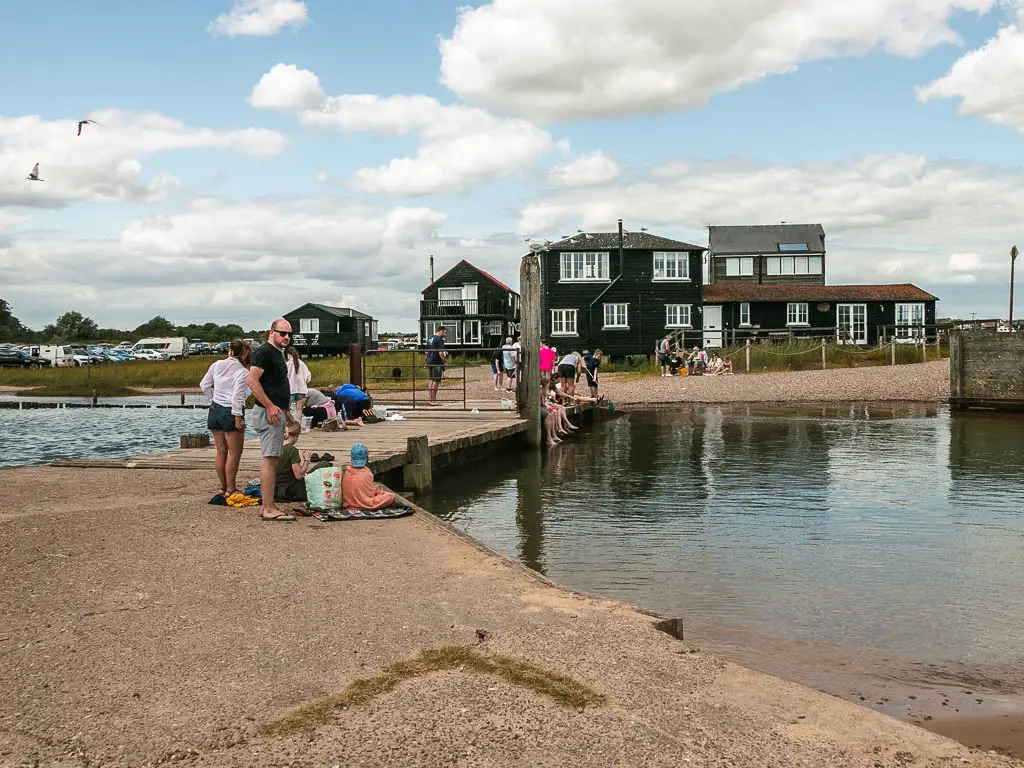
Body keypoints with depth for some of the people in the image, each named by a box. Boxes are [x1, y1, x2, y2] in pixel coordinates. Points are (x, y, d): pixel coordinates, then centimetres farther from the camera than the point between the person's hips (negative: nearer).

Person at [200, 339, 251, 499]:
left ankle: (223, 487, 21)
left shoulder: (217, 365, 3)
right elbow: (237, 396, -18)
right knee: (234, 453, 2)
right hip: (230, 412, -6)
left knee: (221, 451, 13)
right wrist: (238, 417, -16)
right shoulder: (243, 372, -12)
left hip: (215, 409, 6)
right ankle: (230, 489, 1)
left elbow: (204, 385, 8)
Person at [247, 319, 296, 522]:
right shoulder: (264, 352, -11)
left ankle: (267, 507, 15)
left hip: (277, 412, 10)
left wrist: (285, 410, 24)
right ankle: (269, 509, -11)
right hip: (268, 412, -10)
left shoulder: (278, 353, 20)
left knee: (272, 460, 11)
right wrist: (270, 406, -23)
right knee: (270, 460, -11)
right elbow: (252, 381, -21)